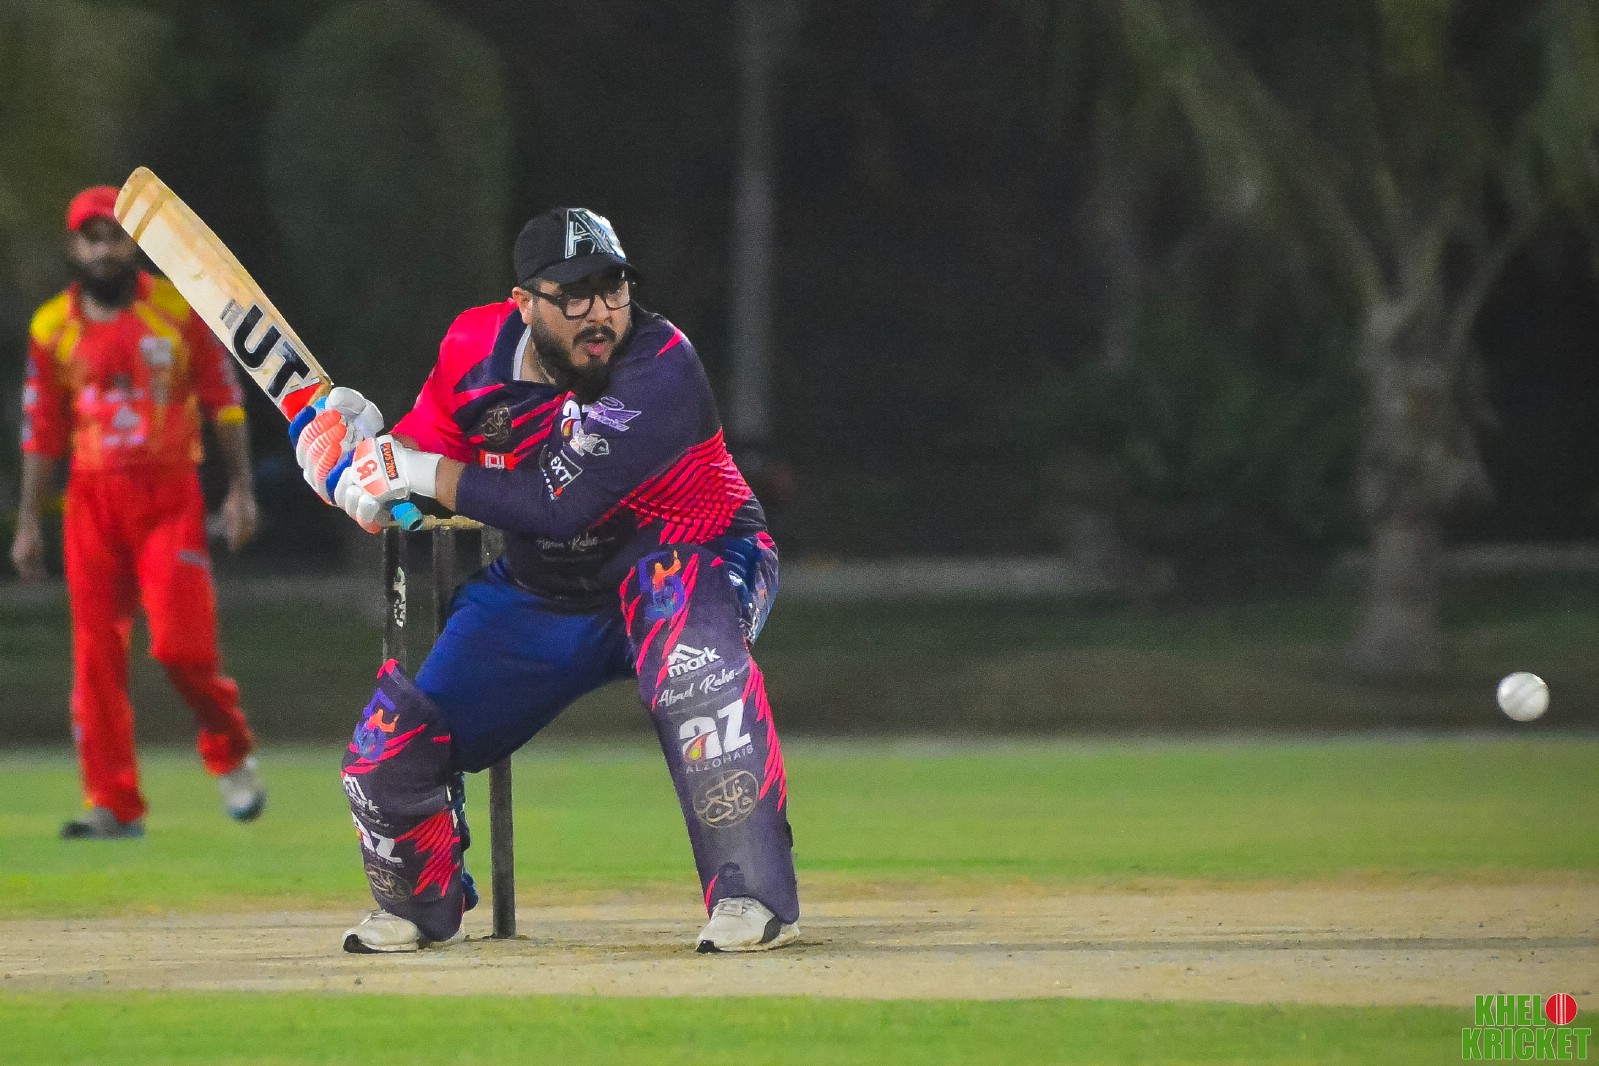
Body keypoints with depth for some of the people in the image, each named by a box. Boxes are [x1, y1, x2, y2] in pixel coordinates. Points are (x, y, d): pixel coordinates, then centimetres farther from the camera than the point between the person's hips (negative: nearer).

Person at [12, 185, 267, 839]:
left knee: (183, 644, -13)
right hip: (93, 501, 2)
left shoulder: (179, 311, 2)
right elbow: (41, 433, 9)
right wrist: (29, 523, 6)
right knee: (96, 655, -2)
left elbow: (224, 402, 4)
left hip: (170, 497, -2)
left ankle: (230, 755, 16)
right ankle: (114, 806, 4)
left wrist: (240, 489, -4)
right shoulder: (52, 327, 7)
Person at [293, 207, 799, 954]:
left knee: (690, 653, -42)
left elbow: (558, 504, -36)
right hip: (542, 589, 6)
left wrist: (418, 472, -29)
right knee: (390, 750, -1)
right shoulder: (475, 348, -10)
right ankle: (419, 906, 32)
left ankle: (754, 894, -41)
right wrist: (359, 450, -20)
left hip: (692, 562, -6)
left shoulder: (660, 367, -30)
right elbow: (420, 454, 4)